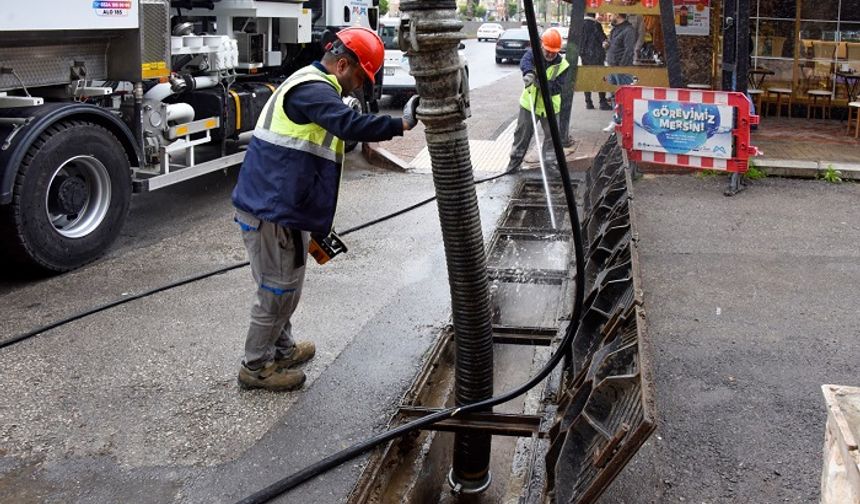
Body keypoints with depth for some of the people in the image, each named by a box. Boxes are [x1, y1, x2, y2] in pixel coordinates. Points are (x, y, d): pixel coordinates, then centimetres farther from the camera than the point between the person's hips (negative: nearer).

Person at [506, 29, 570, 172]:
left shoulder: (563, 65, -13)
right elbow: (525, 62, -34)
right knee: (522, 133, 9)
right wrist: (529, 73, -57)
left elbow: (559, 87, -22)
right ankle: (515, 161, 22)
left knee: (551, 135, 8)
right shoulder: (533, 55, -11)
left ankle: (550, 163, 23)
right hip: (528, 103, 0)